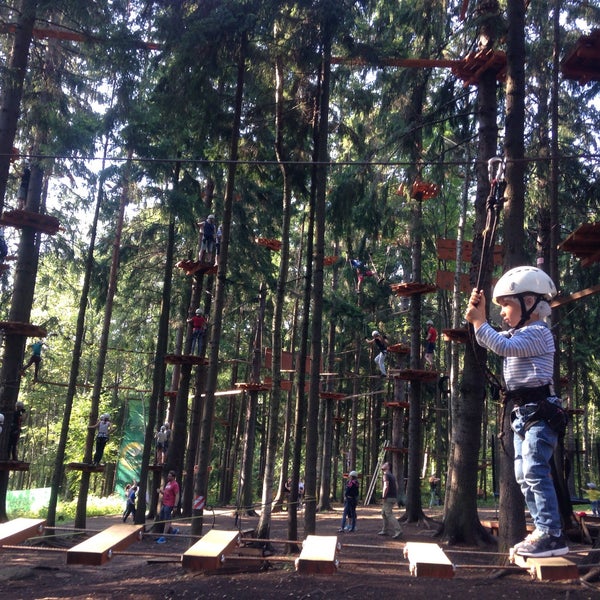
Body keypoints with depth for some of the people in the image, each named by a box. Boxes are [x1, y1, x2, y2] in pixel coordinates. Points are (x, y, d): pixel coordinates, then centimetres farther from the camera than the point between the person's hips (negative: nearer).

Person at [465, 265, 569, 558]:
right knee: (523, 475, 10)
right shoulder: (518, 333, 17)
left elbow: (503, 346, -27)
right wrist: (478, 317, 11)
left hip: (540, 411, -10)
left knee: (535, 471, -14)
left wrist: (479, 321, -19)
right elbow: (489, 341, 27)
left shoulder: (538, 332, -12)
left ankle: (552, 535, -10)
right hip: (523, 412, 10)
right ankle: (543, 530, 15)